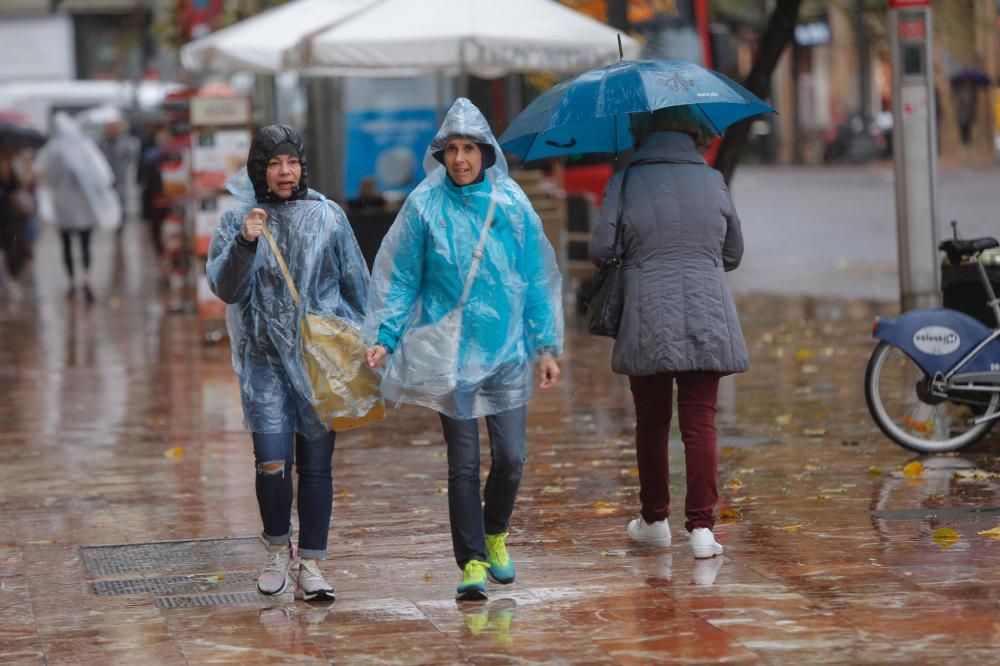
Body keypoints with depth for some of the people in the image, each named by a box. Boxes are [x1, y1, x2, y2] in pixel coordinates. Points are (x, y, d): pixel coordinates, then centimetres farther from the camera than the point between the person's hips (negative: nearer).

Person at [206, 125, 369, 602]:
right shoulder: (237, 222, 3)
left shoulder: (327, 217, 4)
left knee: (316, 464, 2)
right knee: (272, 463, -8)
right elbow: (225, 288, -5)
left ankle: (310, 564, 11)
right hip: (266, 359, -1)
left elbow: (356, 283, 10)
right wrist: (245, 243, -20)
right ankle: (278, 549, 16)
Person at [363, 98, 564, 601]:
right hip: (450, 352, -1)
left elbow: (537, 278, 7)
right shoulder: (425, 205, -1)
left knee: (510, 458, 1)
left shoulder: (512, 204, 2)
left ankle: (495, 534, 28)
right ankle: (472, 562, 7)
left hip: (507, 351, 1)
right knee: (463, 464, -1)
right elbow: (401, 278, 3)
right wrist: (385, 337, -6)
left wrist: (546, 346, 5)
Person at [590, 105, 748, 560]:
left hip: (647, 321, -1)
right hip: (708, 317, 1)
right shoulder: (712, 181, 5)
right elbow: (733, 254, 13)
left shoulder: (625, 183, -1)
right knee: (700, 423, -1)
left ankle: (654, 520, 23)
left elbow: (601, 249, -6)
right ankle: (701, 526, -9)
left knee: (651, 423, 12)